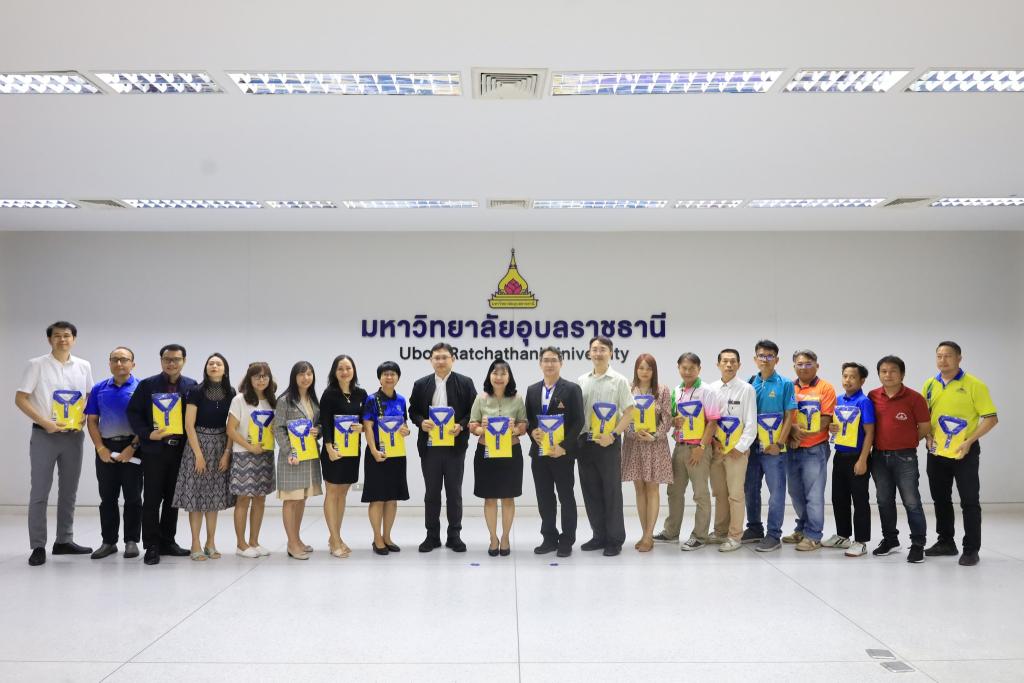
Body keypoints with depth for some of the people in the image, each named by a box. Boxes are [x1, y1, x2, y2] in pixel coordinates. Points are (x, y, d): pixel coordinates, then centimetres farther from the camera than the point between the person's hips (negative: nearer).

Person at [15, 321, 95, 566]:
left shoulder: (84, 366, 7)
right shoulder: (36, 365, -4)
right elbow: (20, 399, -6)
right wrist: (44, 422, -16)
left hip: (73, 436, 4)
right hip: (44, 435, -4)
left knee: (69, 491, 10)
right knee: (40, 492, -1)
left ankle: (64, 541, 20)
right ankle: (38, 546, 4)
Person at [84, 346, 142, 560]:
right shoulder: (99, 389, 8)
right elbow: (92, 421, 7)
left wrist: (133, 447, -14)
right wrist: (100, 448, -4)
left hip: (132, 449, -3)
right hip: (106, 449, 3)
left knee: (132, 497, 2)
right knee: (107, 498, 8)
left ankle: (132, 541, 10)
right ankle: (108, 541, 16)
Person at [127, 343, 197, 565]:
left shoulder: (191, 386, 6)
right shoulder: (147, 385, 1)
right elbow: (133, 412, 0)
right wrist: (148, 434, -12)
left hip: (180, 449, 2)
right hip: (154, 449, -2)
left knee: (173, 498, 10)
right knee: (152, 499, 0)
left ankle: (167, 542, 20)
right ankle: (152, 546, 7)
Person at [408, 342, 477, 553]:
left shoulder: (465, 383, 1)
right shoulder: (421, 384, 6)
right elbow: (413, 411, 9)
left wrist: (461, 426, -16)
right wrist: (421, 422, -11)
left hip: (455, 445, -2)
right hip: (429, 446, 2)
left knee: (454, 492, 5)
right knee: (431, 493, 9)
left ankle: (454, 536, 15)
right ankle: (432, 536, 18)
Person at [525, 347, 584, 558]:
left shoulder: (572, 389, -4)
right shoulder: (532, 390, 11)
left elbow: (578, 421, -8)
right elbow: (528, 419, 12)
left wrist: (563, 446, -15)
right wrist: (533, 432, -10)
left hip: (562, 453, -4)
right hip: (538, 452, 4)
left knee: (566, 498, 4)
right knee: (544, 498, 9)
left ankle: (566, 542, 12)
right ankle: (549, 539, 19)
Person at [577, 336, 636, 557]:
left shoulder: (619, 381, -2)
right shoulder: (582, 381, 10)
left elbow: (629, 412, -6)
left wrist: (613, 435, -15)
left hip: (608, 442, -4)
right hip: (585, 441, 4)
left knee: (612, 492, 0)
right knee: (590, 491, 9)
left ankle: (615, 539, 9)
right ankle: (599, 536, 21)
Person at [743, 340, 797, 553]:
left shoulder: (785, 384, -4)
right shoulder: (749, 384, 6)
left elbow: (789, 416, -6)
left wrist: (779, 443, -13)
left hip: (773, 447, -4)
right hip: (751, 445, 4)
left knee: (776, 491, 0)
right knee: (750, 489, 12)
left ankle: (773, 535, 6)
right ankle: (754, 529, 26)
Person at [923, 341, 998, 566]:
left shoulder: (974, 385, -9)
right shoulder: (929, 385, 5)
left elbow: (991, 418, -10)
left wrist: (969, 441, -17)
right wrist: (928, 436, -2)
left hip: (964, 453, -5)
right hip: (936, 453, 5)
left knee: (970, 501, 0)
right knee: (941, 499, 14)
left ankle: (971, 549, 8)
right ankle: (946, 542, 27)